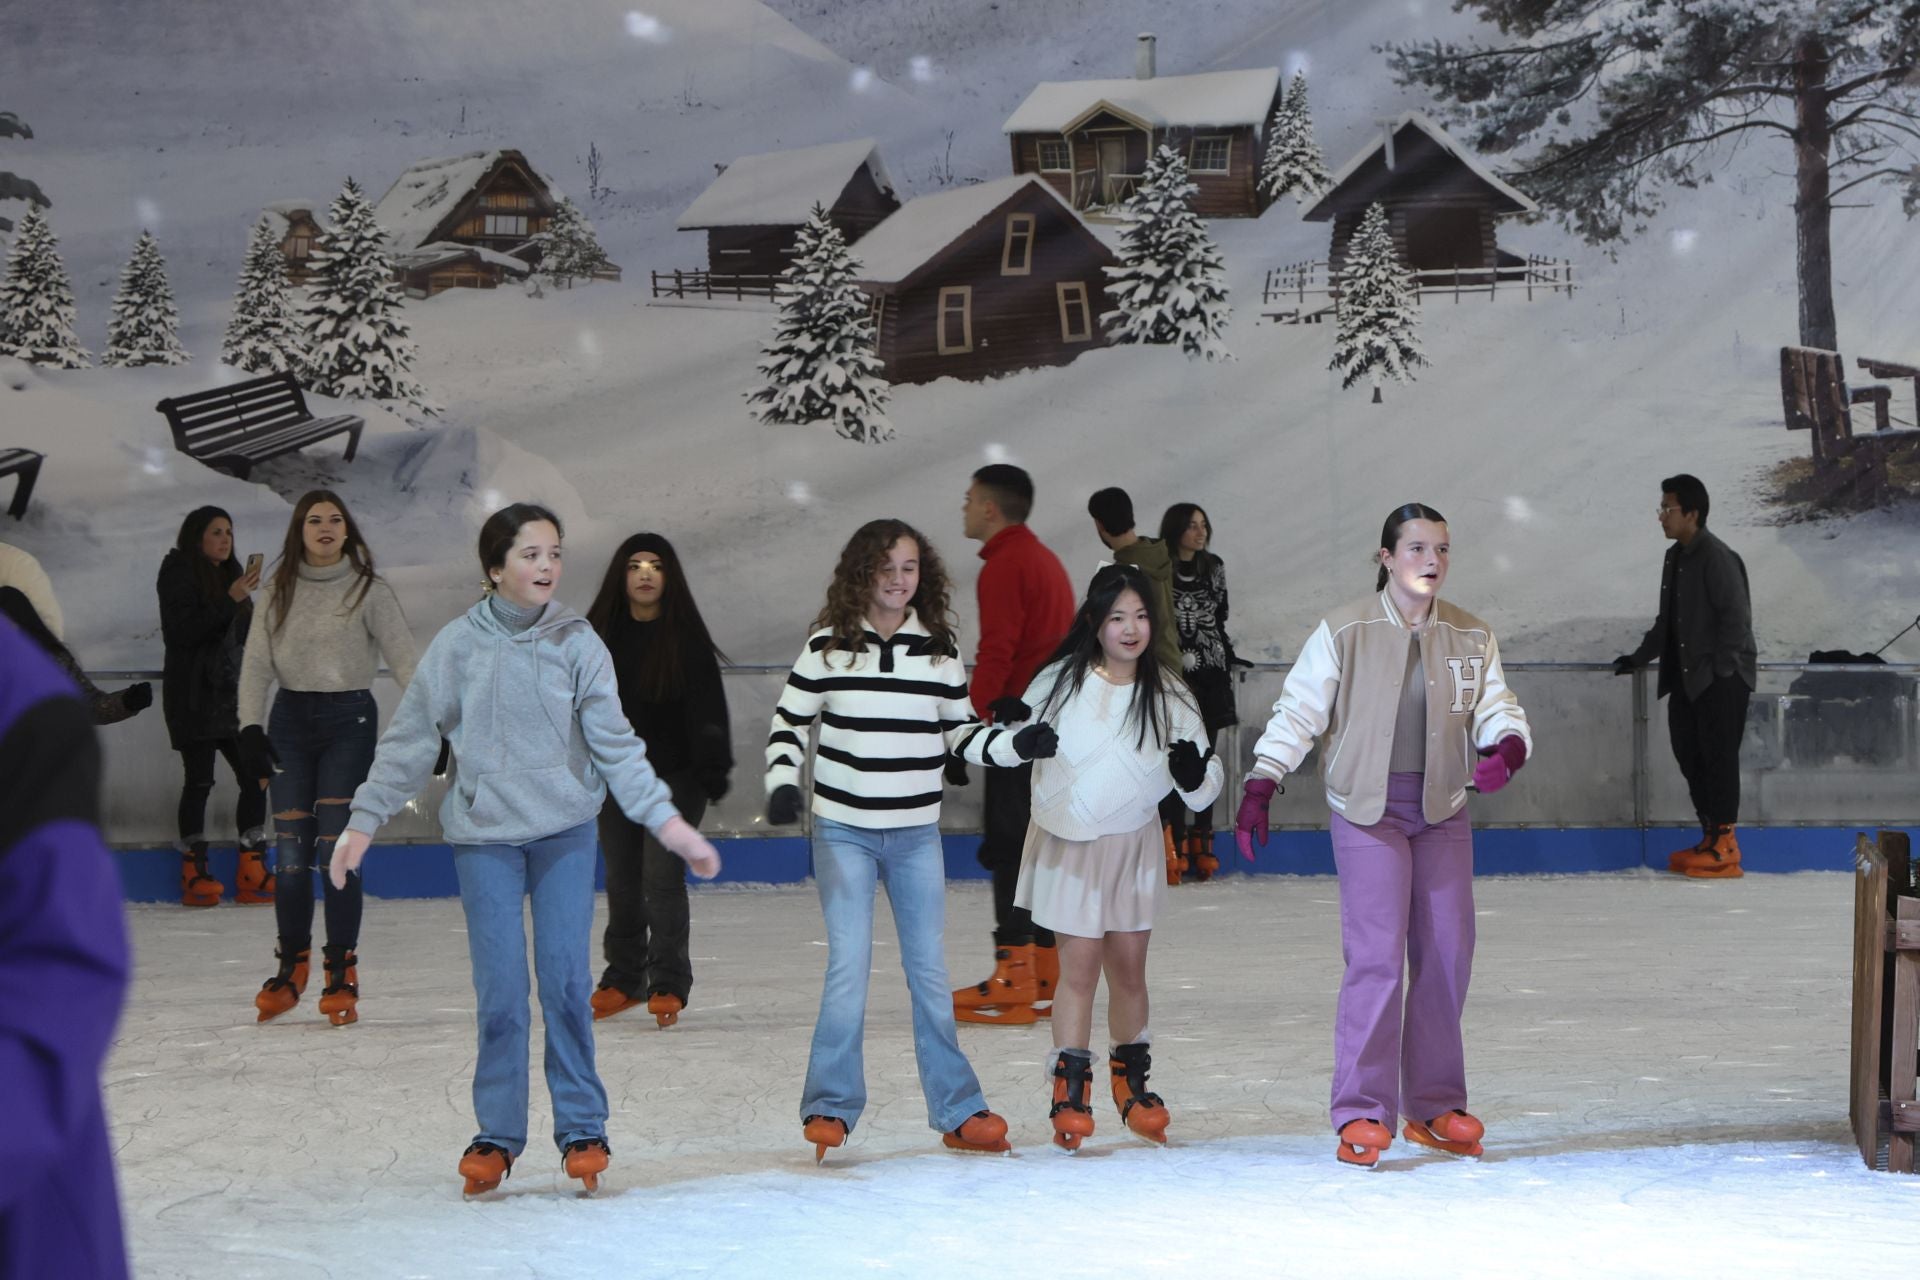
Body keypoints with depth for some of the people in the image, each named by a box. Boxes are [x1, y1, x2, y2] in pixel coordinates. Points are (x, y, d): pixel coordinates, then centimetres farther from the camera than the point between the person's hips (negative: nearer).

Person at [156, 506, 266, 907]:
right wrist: (229, 600, -22)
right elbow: (181, 631, -17)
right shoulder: (179, 574, -6)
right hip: (194, 698, -7)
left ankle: (252, 874, 4)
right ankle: (194, 875, 2)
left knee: (254, 775, 0)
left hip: (230, 695, 7)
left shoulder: (228, 575, 15)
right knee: (199, 780, -6)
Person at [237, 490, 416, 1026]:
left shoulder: (368, 589, -1)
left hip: (350, 721, -3)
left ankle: (342, 973, -1)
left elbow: (404, 658, -5)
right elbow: (256, 662, 5)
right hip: (290, 720, 3)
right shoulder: (280, 591, 7)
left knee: (336, 850, -8)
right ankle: (291, 967, 16)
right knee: (291, 851, 2)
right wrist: (250, 729, -5)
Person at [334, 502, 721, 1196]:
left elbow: (615, 743, 0)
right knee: (500, 990, -3)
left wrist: (668, 820, -5)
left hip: (565, 832, 0)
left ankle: (581, 1127, 11)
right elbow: (409, 741, 3)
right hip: (483, 838, 0)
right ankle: (496, 1134, 9)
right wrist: (363, 821, 0)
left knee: (566, 981, -2)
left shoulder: (577, 643, -1)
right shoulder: (458, 645, -2)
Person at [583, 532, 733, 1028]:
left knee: (662, 876, -9)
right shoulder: (599, 635, 4)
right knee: (621, 880, 11)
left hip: (674, 777, -4)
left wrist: (712, 772, -16)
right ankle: (624, 977, 24)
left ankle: (669, 983, -2)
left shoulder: (685, 637, -6)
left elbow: (707, 709, -8)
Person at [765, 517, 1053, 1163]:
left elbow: (960, 732, 10)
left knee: (930, 969, 6)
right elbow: (788, 724, 3)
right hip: (843, 831, -2)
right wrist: (782, 783, -11)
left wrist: (1017, 744, -6)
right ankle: (831, 1107, 3)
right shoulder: (828, 647, -3)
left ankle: (957, 1110, 13)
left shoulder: (939, 649, 4)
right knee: (849, 964, -9)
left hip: (917, 834, 3)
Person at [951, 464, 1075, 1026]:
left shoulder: (1005, 566, -11)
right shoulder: (1046, 560, 20)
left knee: (1009, 845, -8)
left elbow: (996, 653, -19)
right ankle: (1046, 976, 15)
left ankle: (1014, 976, -10)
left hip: (1020, 715, -10)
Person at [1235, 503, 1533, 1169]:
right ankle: (1361, 1114, -8)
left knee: (1447, 953, 4)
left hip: (1442, 812, 5)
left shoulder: (1472, 636, 6)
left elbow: (1496, 708, 6)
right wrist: (1260, 787, -14)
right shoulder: (1344, 631, -6)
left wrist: (1506, 747, -18)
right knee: (1377, 955, -12)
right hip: (1368, 809, -5)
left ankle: (1434, 1105, 16)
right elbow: (1298, 710, -5)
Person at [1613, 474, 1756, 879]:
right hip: (1686, 679, 9)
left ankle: (1724, 845, -1)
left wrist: (1719, 670, -18)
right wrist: (1640, 657, 19)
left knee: (1718, 757, -6)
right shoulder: (1675, 557, 13)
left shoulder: (1717, 558, -15)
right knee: (1690, 755, 10)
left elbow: (1736, 617, -18)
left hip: (1721, 680, -9)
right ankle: (1711, 838, 19)